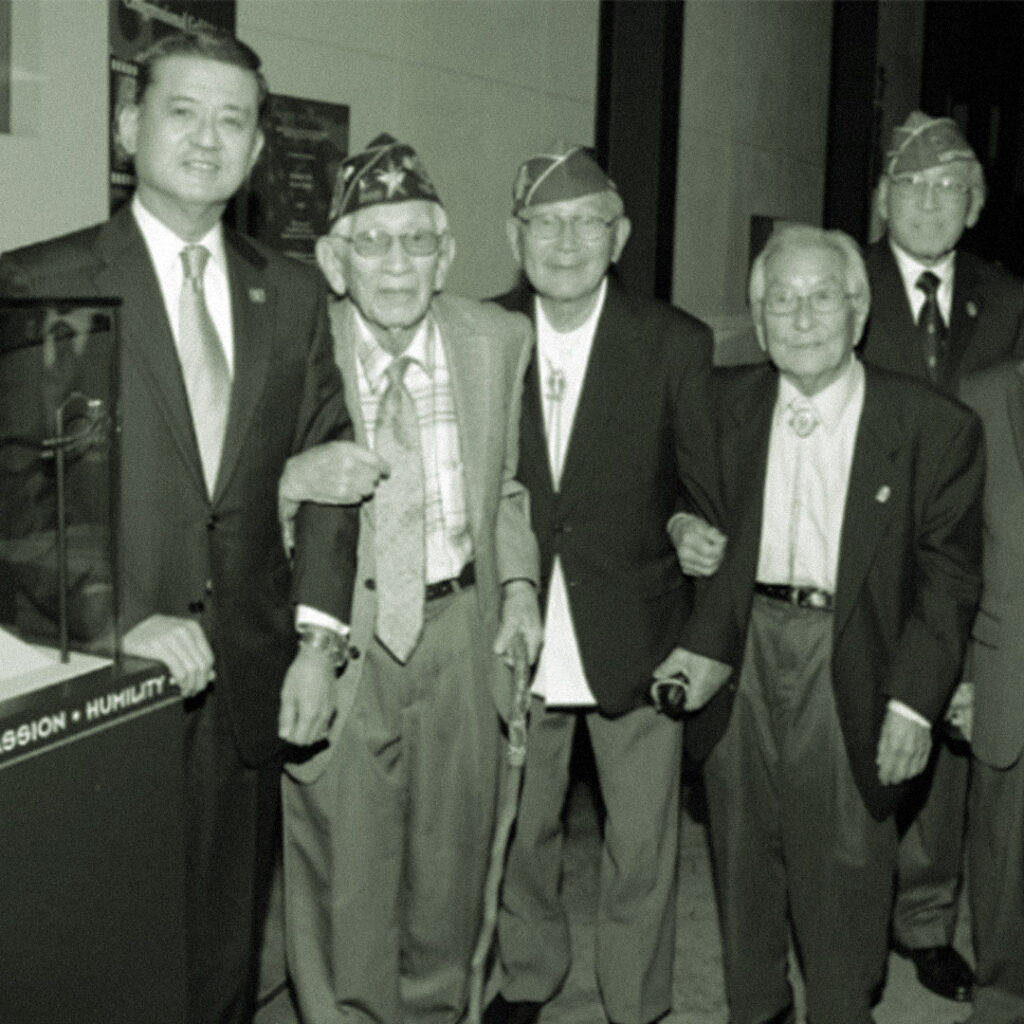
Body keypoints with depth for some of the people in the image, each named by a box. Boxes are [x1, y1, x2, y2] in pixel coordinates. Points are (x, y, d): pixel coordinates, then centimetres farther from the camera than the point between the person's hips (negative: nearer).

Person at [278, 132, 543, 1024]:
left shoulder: (500, 340, -1)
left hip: (465, 629, 4)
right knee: (342, 869, 5)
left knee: (453, 855, 19)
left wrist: (519, 585, 2)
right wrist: (299, 478, -27)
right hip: (339, 637, -3)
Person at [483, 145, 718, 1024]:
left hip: (636, 638, -1)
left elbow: (710, 486, 1)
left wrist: (690, 523, -17)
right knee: (517, 829, 17)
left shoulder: (677, 343, -6)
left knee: (643, 845, 10)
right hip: (515, 634, 2)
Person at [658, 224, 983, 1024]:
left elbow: (947, 575, -5)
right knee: (742, 859, 17)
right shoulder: (724, 405, 2)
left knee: (843, 870, 6)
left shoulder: (935, 426, -8)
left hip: (849, 671, -3)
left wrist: (914, 699, -12)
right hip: (740, 654, 3)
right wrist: (704, 642, -6)